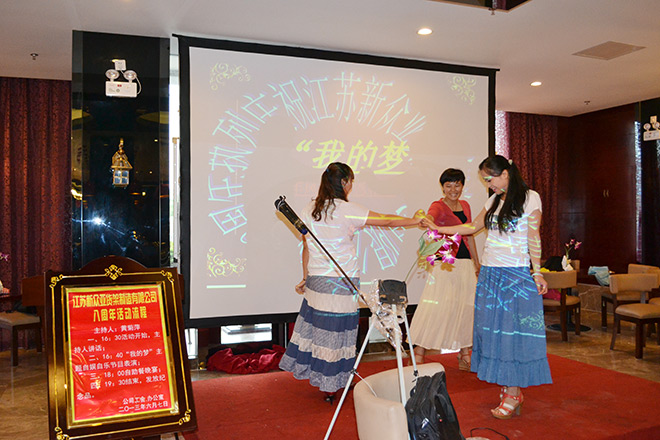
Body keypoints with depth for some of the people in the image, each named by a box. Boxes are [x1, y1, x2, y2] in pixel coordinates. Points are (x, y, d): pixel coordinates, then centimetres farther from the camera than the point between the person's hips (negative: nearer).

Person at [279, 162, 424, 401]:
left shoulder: (308, 211, 5)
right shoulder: (347, 210, -11)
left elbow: (306, 248, 11)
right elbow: (386, 220, -5)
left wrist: (306, 278, 20)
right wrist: (415, 221, 9)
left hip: (316, 281, 6)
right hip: (341, 283, -6)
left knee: (316, 326, 12)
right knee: (336, 330, 4)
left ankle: (317, 376, 24)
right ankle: (330, 387, 15)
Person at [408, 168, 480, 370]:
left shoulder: (465, 206, 14)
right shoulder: (438, 206, -6)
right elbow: (430, 222, -30)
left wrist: (476, 262, 23)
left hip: (466, 264, 7)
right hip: (445, 265, -7)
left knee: (466, 307, 9)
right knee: (436, 307, -9)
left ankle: (465, 357, 22)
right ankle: (418, 355, -1)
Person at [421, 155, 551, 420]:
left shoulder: (529, 198, -2)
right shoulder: (495, 200, 14)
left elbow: (534, 238, -4)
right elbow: (473, 227, 21)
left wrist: (537, 272, -7)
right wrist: (438, 229, 17)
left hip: (516, 274, -6)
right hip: (489, 273, 6)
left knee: (513, 331, -4)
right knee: (494, 329, 5)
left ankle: (513, 393, 4)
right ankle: (508, 388, 14)